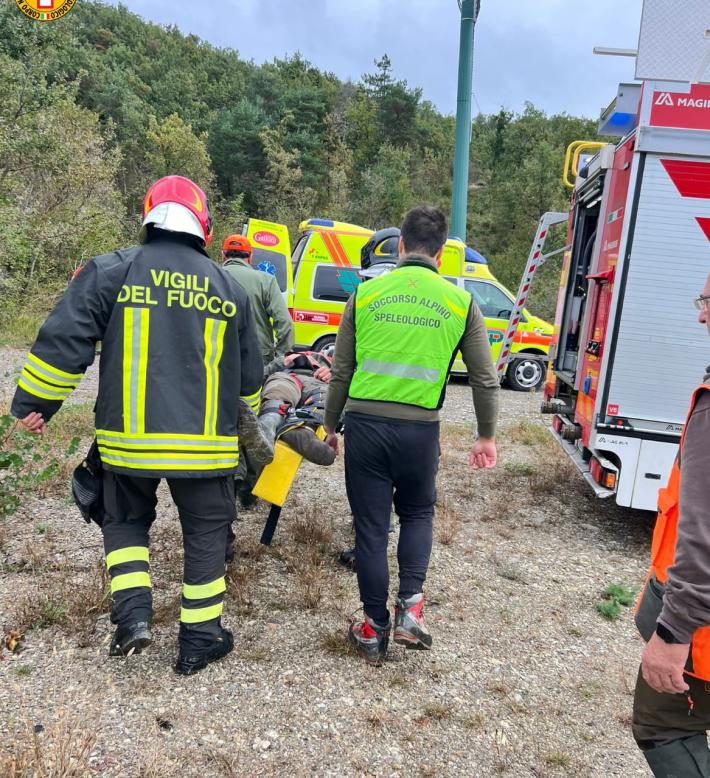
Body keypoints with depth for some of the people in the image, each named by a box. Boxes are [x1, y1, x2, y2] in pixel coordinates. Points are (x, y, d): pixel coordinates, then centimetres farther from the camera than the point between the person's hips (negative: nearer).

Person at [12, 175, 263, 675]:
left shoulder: (111, 271, -2)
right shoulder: (229, 287, 6)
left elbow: (63, 342, -6)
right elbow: (249, 375, 12)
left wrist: (34, 403, 6)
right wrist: (240, 428, 28)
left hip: (129, 438, 0)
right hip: (205, 442, 1)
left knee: (125, 522, 23)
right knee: (205, 533, 15)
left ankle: (133, 612, 10)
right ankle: (200, 640, 22)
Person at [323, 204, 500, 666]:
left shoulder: (365, 294, 2)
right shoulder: (460, 303, 1)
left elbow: (341, 372, 6)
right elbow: (486, 378, 5)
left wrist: (331, 426, 18)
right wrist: (487, 436, 18)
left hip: (364, 423, 0)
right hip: (420, 428, 0)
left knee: (371, 527, 12)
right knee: (417, 514, 25)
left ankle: (375, 630, 22)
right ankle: (410, 607, 12)